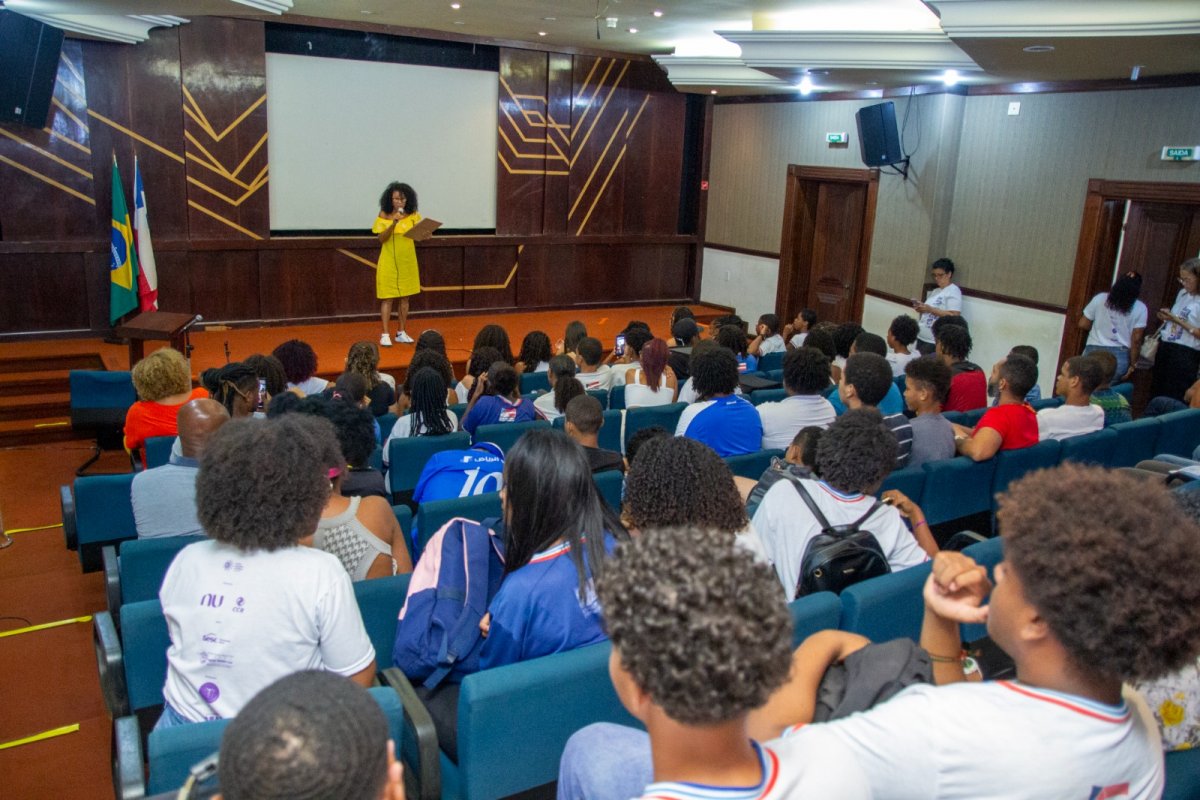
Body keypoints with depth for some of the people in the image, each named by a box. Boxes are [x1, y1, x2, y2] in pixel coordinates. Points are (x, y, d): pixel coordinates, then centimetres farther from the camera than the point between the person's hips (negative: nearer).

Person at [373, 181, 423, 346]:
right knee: (387, 298, -2)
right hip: (389, 262, -3)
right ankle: (385, 334, 1)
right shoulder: (384, 215, -5)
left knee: (405, 297, 9)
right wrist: (393, 223, -24)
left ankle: (401, 333, 18)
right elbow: (381, 238, -12)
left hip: (407, 262, 3)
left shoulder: (412, 216, 2)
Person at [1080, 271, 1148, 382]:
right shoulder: (1140, 308, -2)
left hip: (1094, 351, 1)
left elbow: (1083, 324, 6)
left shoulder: (1100, 298, 2)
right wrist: (1132, 365, 5)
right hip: (1119, 356, -1)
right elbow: (1136, 340, -3)